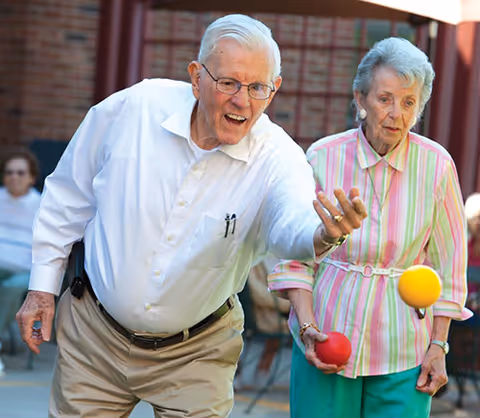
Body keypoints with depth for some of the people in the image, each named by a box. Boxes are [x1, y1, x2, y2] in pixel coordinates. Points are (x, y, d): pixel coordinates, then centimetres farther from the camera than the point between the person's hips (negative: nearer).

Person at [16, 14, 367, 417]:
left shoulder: (277, 159, -19)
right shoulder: (133, 108, -14)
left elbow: (291, 223, -42)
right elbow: (69, 195, 1)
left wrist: (321, 235, -66)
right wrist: (43, 285, 3)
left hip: (193, 351, -1)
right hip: (95, 334, 1)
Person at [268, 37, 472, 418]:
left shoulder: (436, 165, -6)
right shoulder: (322, 157, -6)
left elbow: (448, 264, 3)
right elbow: (294, 254, 0)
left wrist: (438, 345, 2)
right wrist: (307, 326, -10)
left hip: (402, 349, 0)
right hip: (326, 339, 0)